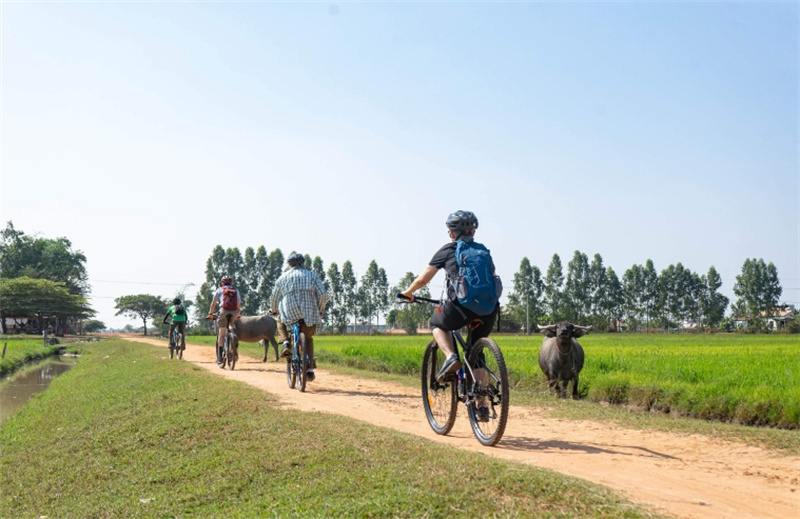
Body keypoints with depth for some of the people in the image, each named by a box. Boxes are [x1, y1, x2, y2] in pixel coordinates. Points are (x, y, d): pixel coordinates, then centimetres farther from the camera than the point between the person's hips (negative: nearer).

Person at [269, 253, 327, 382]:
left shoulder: (283, 277, 13)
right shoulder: (311, 275, 12)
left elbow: (274, 298, 14)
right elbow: (323, 294, 2)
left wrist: (274, 310, 34)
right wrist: (320, 309, 19)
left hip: (290, 313, -1)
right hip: (310, 315, 1)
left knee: (281, 321, 32)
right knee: (308, 339, 20)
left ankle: (286, 343, 8)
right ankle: (310, 369, 15)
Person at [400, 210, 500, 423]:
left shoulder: (447, 251, 12)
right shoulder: (484, 251, 23)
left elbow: (423, 279, 14)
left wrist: (408, 292, 33)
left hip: (461, 306, -4)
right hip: (488, 310, 4)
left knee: (437, 323, 29)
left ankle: (451, 357, 3)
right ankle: (481, 406, 17)